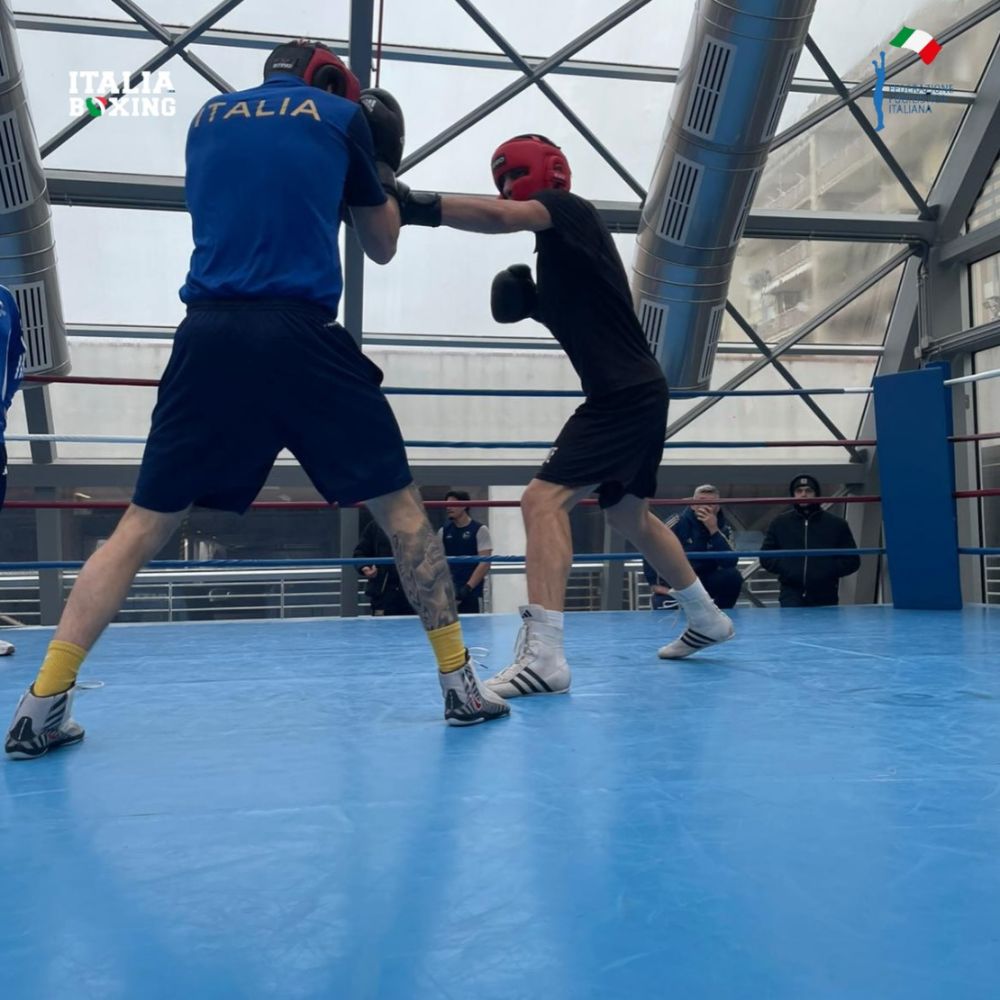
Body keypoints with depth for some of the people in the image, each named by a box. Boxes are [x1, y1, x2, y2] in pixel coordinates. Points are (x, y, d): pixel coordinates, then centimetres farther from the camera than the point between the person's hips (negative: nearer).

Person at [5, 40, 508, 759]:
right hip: (302, 336, -3)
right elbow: (383, 247, 21)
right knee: (399, 505, 7)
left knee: (145, 525, 8)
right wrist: (379, 171, 38)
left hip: (209, 334, 3)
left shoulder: (210, 117, 22)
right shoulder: (341, 116, 13)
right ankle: (461, 684, 9)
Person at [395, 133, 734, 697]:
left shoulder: (568, 210, -10)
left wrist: (413, 204, -40)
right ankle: (707, 618, 38)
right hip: (632, 394, 11)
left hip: (628, 394, -11)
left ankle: (543, 656, -23)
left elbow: (497, 218, -30)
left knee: (543, 501, -19)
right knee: (629, 515, 22)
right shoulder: (557, 247, 18)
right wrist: (533, 303, 7)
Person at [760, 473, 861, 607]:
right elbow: (766, 557, 12)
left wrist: (828, 570, -9)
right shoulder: (780, 523, 10)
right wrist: (785, 568, -6)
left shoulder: (836, 524, 7)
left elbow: (852, 560, 8)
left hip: (825, 598, 0)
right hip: (791, 597, 0)